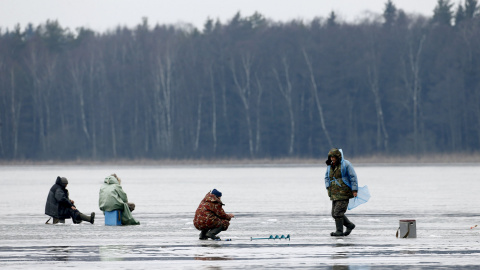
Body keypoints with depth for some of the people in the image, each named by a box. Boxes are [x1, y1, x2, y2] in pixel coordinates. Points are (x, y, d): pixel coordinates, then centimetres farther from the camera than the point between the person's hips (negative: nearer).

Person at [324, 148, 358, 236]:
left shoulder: (346, 164, -7)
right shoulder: (330, 166, 14)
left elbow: (353, 177, -8)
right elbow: (327, 177, 25)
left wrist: (354, 190, -12)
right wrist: (328, 187, 7)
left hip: (344, 192, -8)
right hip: (335, 193, 8)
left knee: (338, 212, -14)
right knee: (334, 213, 6)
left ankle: (339, 231, -7)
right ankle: (350, 225, 20)